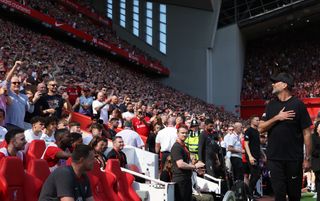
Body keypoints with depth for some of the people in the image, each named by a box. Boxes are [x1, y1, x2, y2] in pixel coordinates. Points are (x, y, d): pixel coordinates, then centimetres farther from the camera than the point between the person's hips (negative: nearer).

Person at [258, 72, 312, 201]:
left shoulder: (298, 105, -5)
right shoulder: (271, 105, 10)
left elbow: (306, 133, -5)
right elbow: (261, 128, 4)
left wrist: (307, 158, -8)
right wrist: (277, 118, -11)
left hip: (294, 158, -3)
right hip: (275, 158, 3)